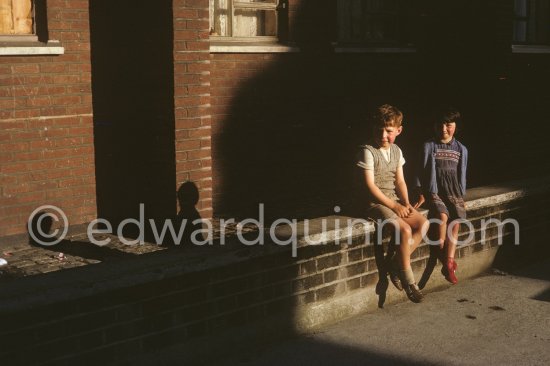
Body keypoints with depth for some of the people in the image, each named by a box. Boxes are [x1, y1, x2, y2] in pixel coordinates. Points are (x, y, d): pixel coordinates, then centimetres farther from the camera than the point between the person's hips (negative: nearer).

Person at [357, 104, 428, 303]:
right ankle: (408, 281, -13)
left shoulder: (396, 151, 10)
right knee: (405, 230, -26)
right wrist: (394, 206, -17)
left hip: (394, 200, 7)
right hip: (375, 203, -7)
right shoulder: (368, 151, -12)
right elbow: (371, 186, -15)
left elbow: (400, 181, 10)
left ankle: (396, 263, -5)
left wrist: (406, 203, -7)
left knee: (423, 223, -11)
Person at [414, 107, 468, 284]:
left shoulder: (461, 149, 12)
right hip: (434, 191, -2)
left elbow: (462, 174, 16)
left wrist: (461, 195, 9)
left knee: (456, 221, -20)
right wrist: (422, 195, 0)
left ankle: (448, 263, -20)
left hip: (454, 193, 3)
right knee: (443, 216, -29)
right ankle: (446, 260, -19)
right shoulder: (429, 146, 5)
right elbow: (422, 172, 5)